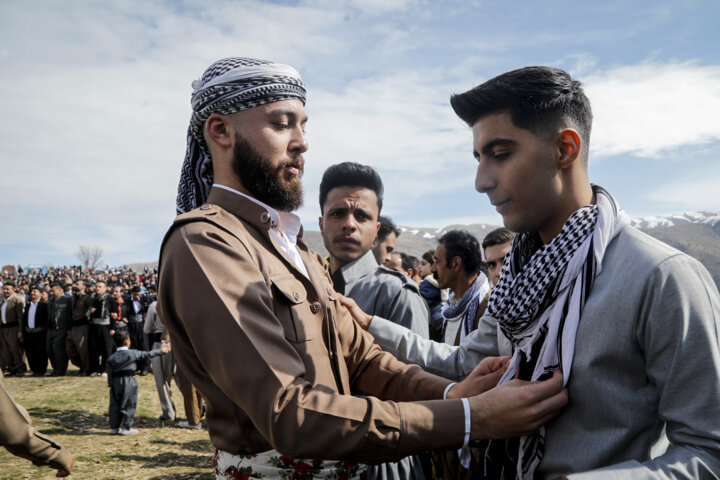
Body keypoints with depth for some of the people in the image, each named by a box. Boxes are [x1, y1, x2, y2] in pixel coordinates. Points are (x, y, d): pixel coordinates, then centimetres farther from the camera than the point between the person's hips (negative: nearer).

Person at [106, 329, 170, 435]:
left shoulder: (112, 357, 1)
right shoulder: (133, 353, -6)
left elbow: (110, 374, 1)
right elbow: (148, 354, 2)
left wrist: (110, 385, 9)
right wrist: (161, 351, 12)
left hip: (116, 382, 3)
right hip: (129, 382, -3)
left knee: (115, 405, 12)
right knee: (129, 405, 5)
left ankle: (114, 427, 16)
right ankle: (126, 427, 6)